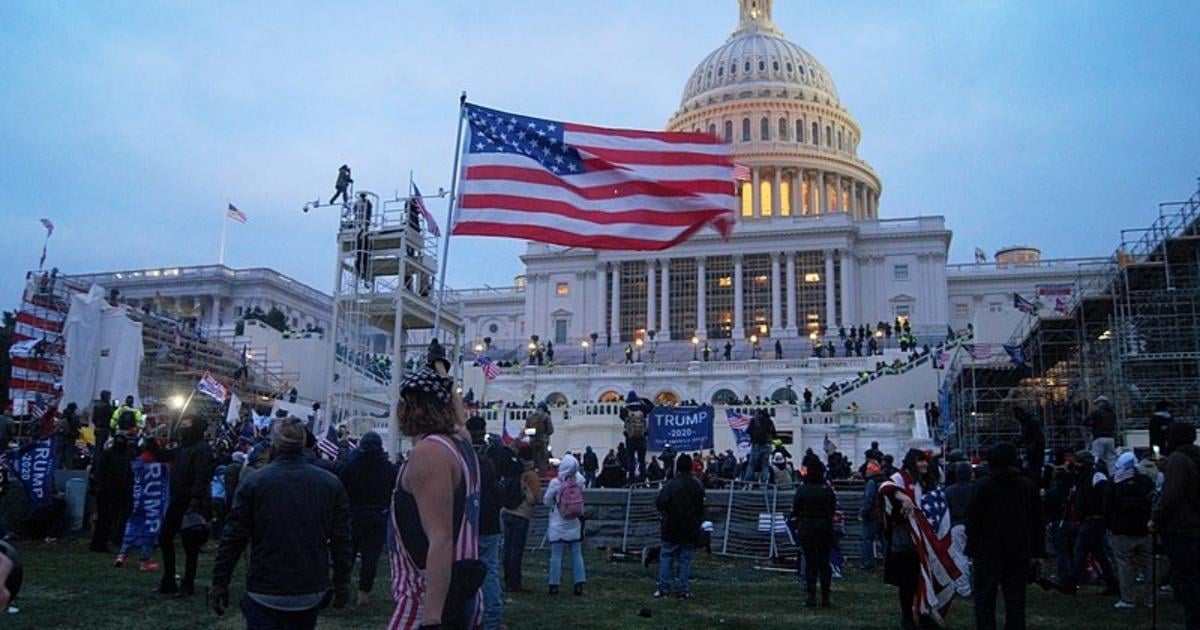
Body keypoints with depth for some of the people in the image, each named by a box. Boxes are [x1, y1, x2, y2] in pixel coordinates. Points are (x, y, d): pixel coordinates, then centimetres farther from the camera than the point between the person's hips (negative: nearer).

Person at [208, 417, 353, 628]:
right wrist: (342, 584, 9)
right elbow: (341, 541, 0)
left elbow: (233, 538, -6)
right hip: (311, 594, 3)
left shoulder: (253, 482, -8)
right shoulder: (331, 483, -2)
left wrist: (220, 582, 4)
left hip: (265, 594, -3)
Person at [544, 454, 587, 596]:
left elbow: (546, 501, -4)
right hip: (575, 525, 3)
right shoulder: (579, 480, -9)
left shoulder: (555, 483, -15)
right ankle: (579, 584, 9)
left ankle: (554, 584, 5)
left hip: (558, 526, -3)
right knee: (577, 554, 9)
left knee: (556, 555, 4)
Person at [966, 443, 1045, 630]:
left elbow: (973, 521, -9)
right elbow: (1038, 522, 7)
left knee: (984, 600, 5)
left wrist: (972, 549, -2)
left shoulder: (984, 487, -9)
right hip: (1020, 552, 3)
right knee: (1015, 599, 9)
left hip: (989, 552, -3)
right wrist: (1036, 551, 12)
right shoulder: (1029, 486, 3)